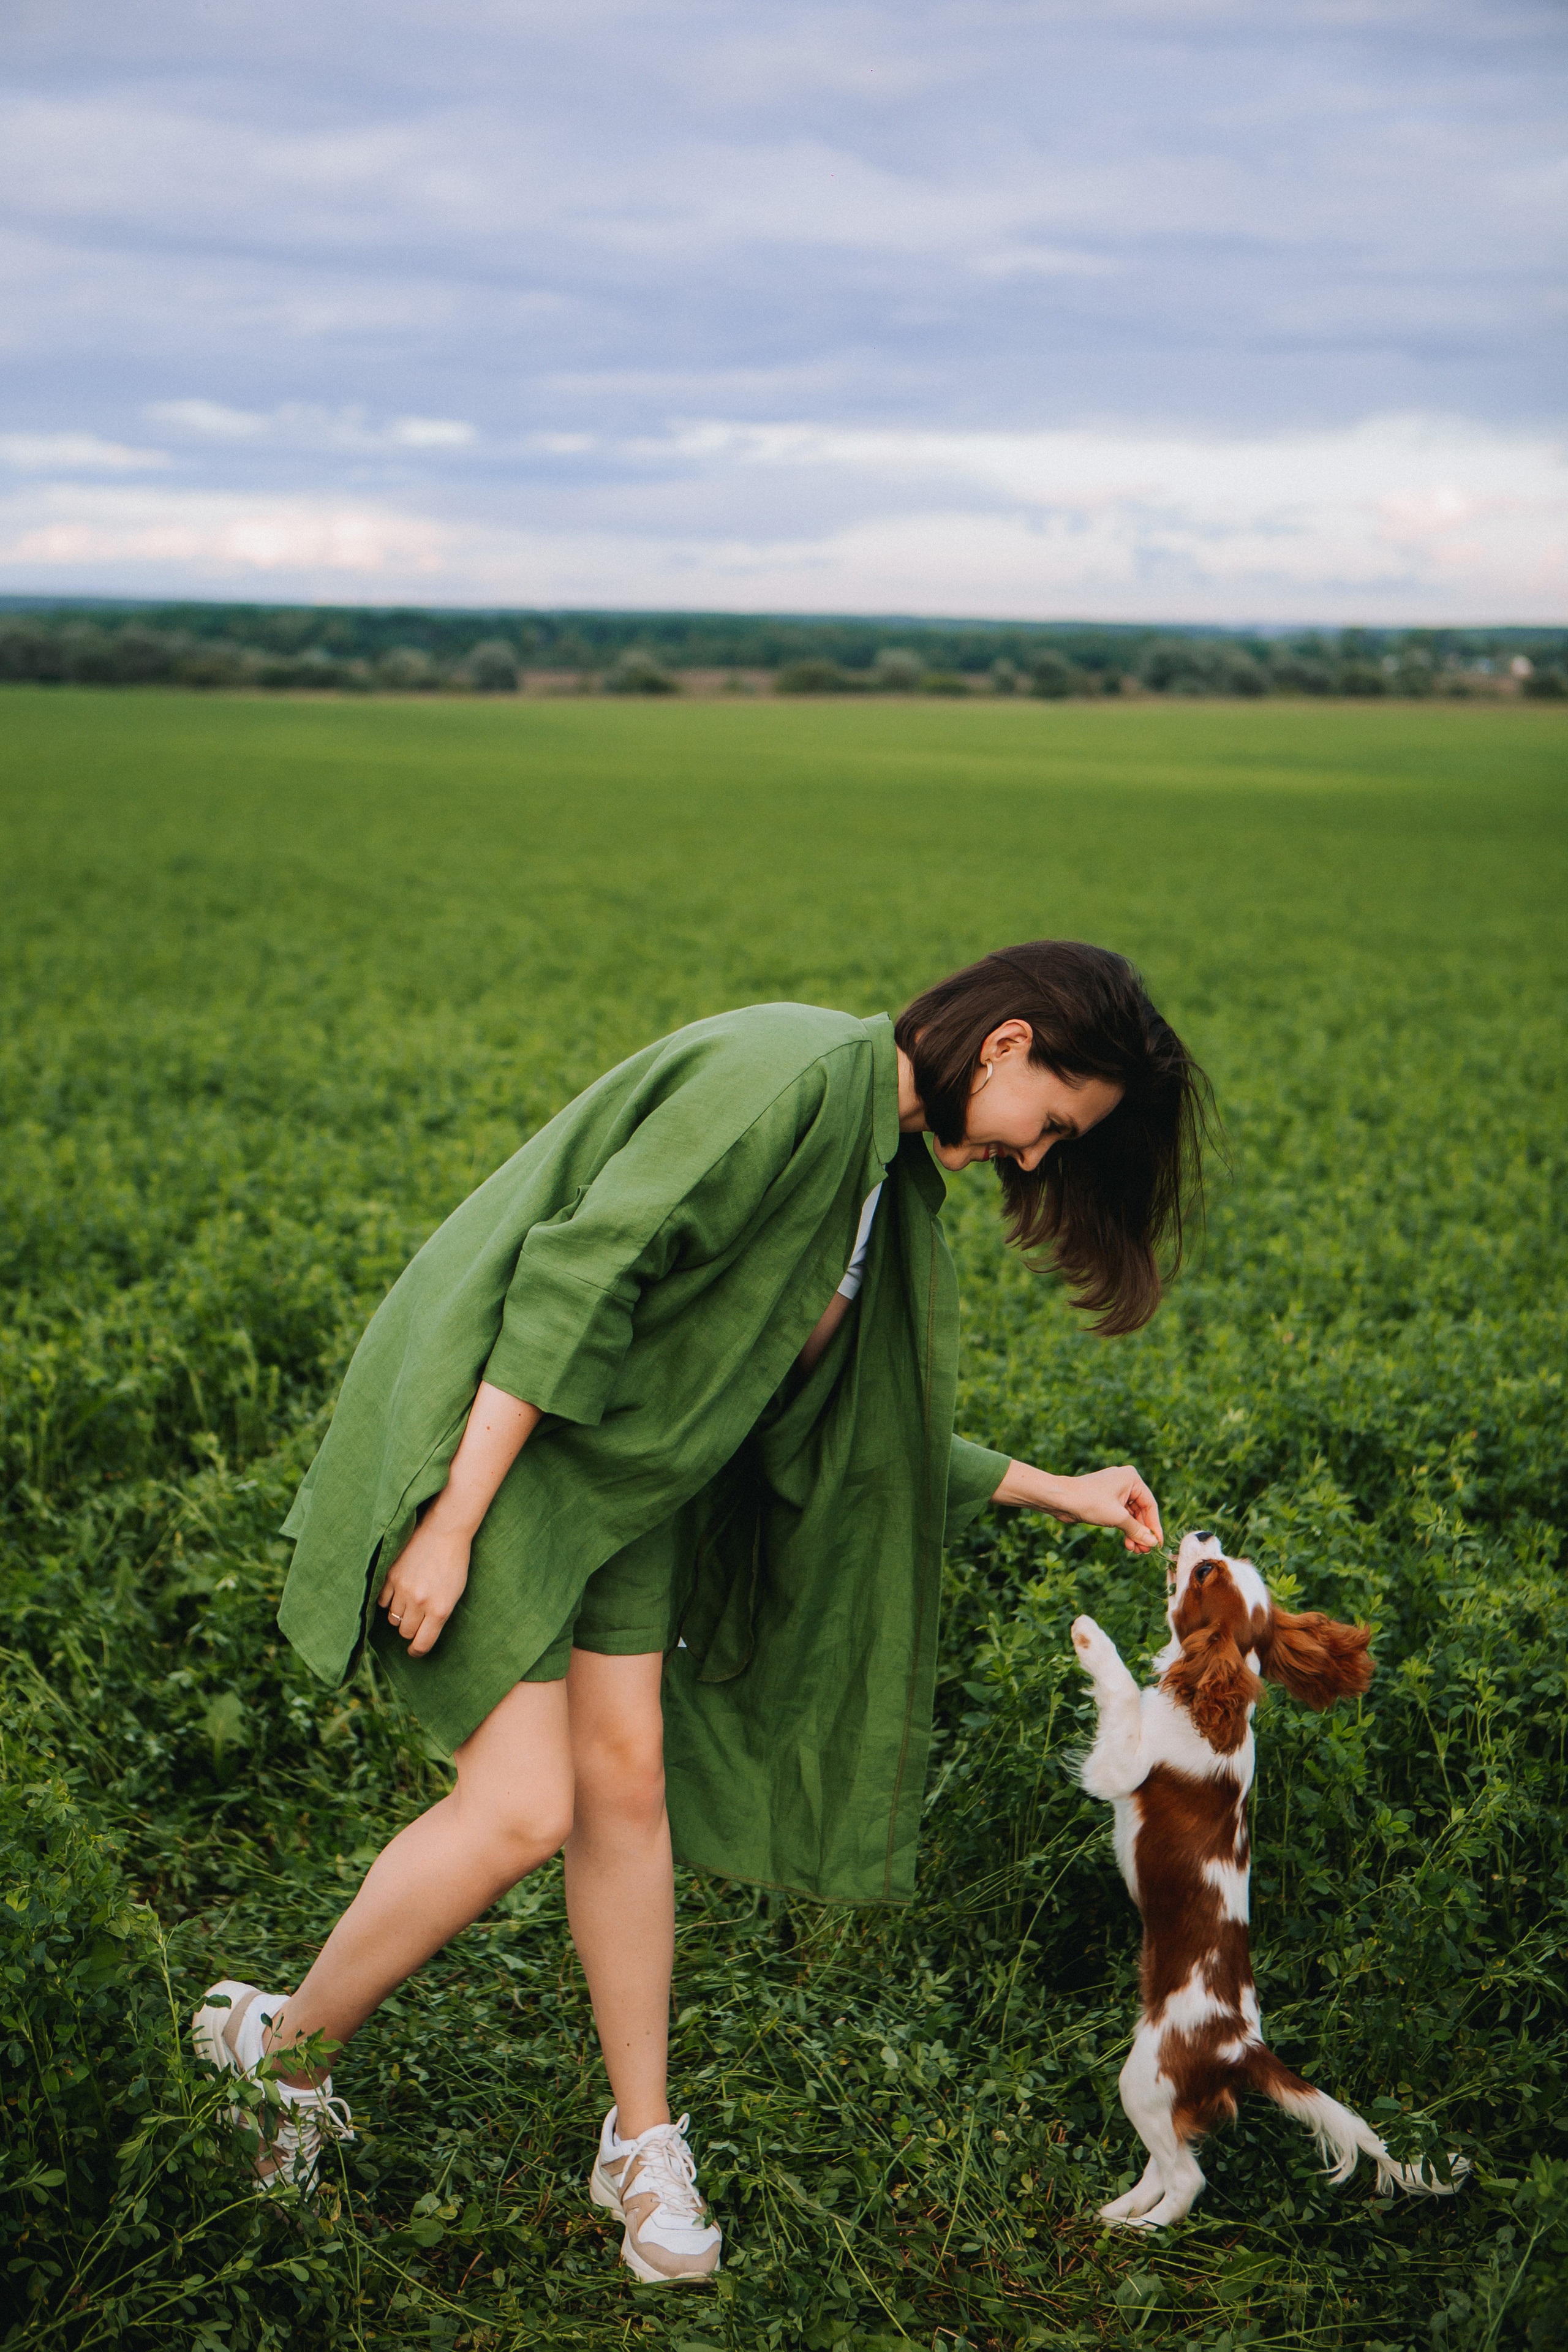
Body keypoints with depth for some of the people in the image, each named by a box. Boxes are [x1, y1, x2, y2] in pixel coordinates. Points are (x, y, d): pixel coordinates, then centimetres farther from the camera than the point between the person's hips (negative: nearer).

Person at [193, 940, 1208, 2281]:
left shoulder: (894, 1164, 8)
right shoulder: (792, 1072, -23)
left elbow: (851, 1415, 15)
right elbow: (578, 1271, -27)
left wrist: (1049, 1489, 13)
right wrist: (451, 1522, -27)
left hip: (627, 1467, 9)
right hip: (488, 1427, -9)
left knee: (627, 1782, 6)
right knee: (523, 1808, -10)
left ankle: (643, 2143, 19)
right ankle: (281, 2046, 13)